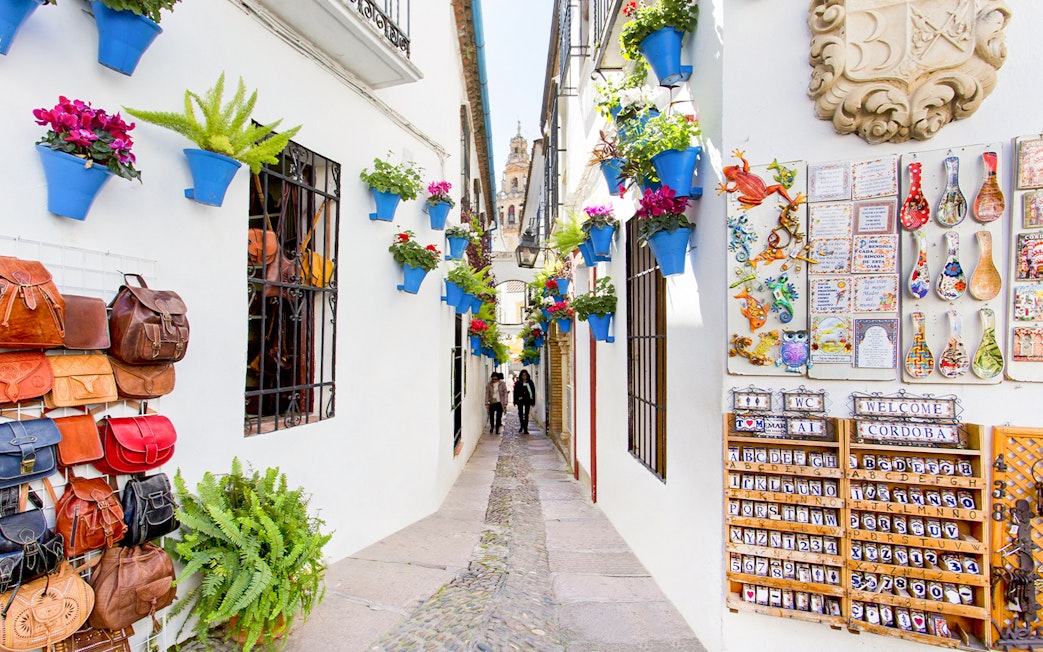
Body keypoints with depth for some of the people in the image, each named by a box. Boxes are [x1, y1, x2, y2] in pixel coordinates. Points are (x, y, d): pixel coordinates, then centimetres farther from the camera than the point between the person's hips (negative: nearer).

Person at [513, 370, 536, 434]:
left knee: (526, 414, 1)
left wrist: (533, 401, 0)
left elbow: (533, 392, 3)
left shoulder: (530, 382, 2)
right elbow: (515, 392, 4)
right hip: (520, 400, 0)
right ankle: (522, 425, 27)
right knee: (520, 413, 2)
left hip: (527, 400, 0)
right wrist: (515, 401, 0)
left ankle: (525, 429, 5)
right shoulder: (518, 383, 2)